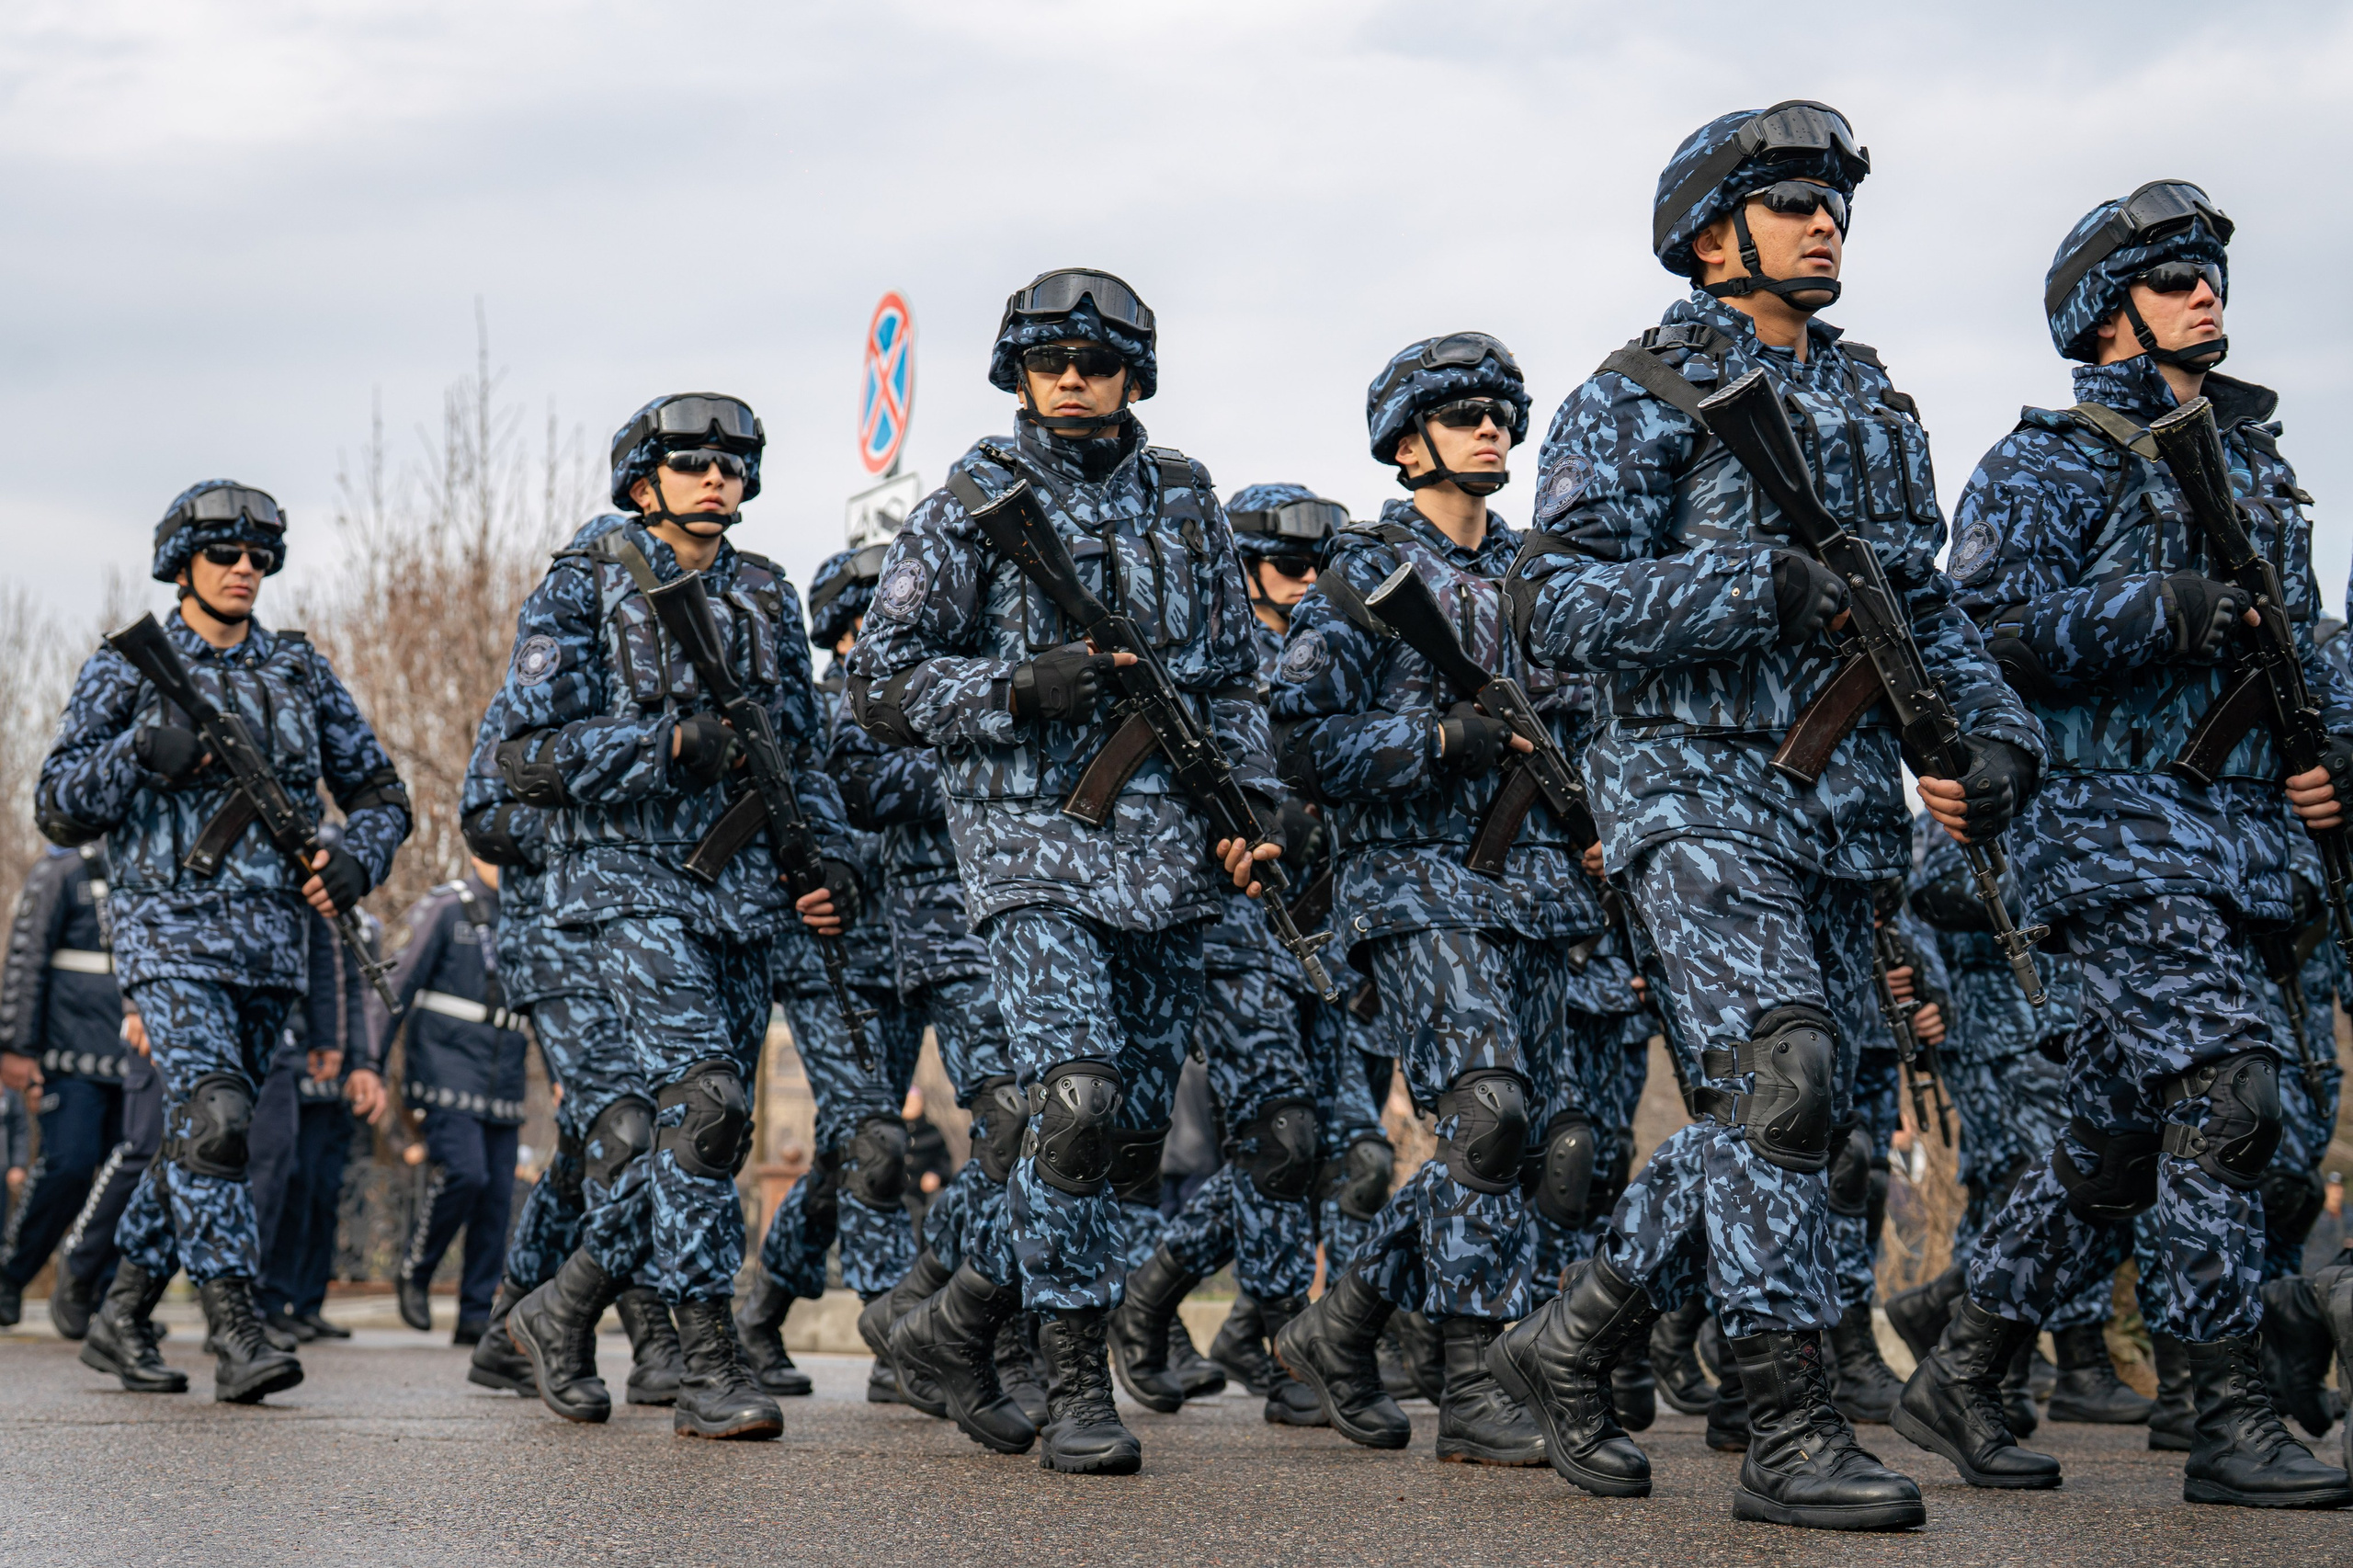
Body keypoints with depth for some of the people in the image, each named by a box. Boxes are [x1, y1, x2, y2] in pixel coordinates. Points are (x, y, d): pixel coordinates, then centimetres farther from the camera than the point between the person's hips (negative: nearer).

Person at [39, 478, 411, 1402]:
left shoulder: (302, 674, 11)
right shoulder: (124, 673, 2)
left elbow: (379, 793, 14)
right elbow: (60, 813, -1)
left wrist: (358, 858, -7)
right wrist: (141, 751, -18)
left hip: (271, 943, 5)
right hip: (169, 932, -4)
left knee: (201, 1141, 11)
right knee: (215, 1116, -22)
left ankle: (120, 1315, 26)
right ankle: (237, 1333, -21)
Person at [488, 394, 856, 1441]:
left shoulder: (766, 598, 16)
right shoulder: (582, 590, -1)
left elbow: (800, 753, 23)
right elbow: (527, 756, -9)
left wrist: (827, 857, 6)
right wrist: (673, 744, -19)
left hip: (743, 893, 6)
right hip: (631, 883, -6)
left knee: (698, 1137, 6)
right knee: (703, 1098, -22)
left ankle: (561, 1312, 25)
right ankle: (709, 1371, -18)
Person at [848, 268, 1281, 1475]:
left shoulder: (1184, 504, 13)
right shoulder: (969, 509, 1)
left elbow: (1230, 679, 19)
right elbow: (882, 685, -2)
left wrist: (1250, 798, 4)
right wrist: (1021, 686, -16)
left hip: (1166, 853, 5)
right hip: (1033, 843, -5)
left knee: (1135, 1129, 7)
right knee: (1078, 1097, -21)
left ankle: (974, 1305, 28)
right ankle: (1079, 1386, -11)